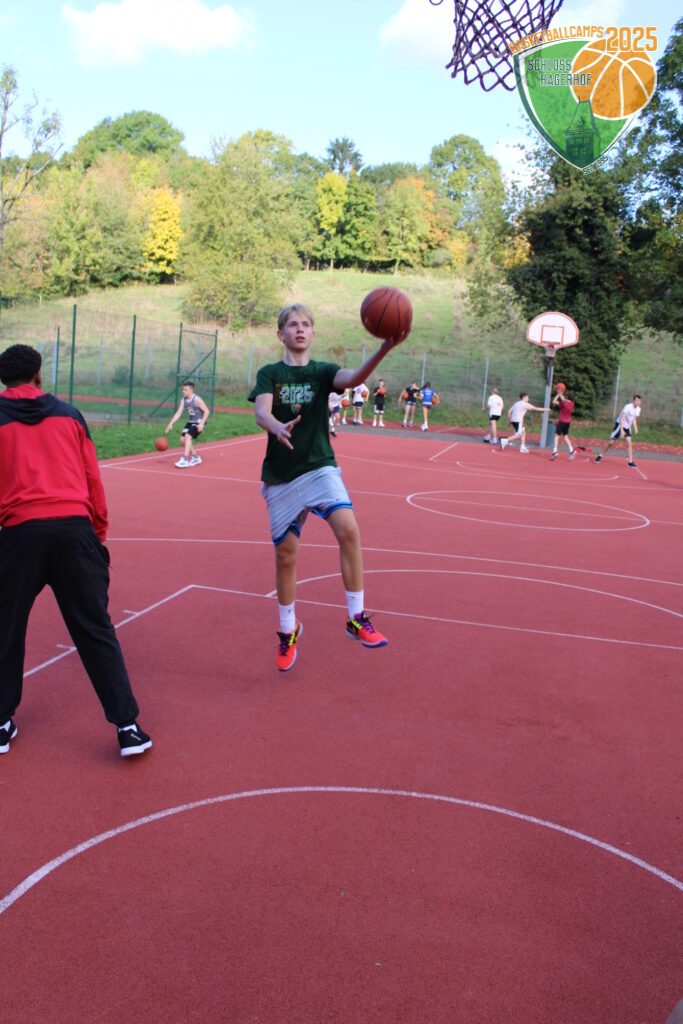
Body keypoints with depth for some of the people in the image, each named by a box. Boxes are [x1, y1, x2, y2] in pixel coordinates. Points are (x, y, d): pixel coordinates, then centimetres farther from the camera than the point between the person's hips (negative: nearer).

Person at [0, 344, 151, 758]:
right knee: (96, 631, 6)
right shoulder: (69, 414, 13)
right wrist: (99, 531, 19)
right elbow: (93, 480, 12)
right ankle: (127, 726, 6)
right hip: (74, 526, 1)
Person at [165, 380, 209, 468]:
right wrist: (170, 424, -11)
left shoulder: (196, 399, -20)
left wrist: (202, 424, -26)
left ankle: (185, 460, -24)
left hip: (199, 422, -8)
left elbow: (206, 411, -18)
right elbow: (178, 413, -2)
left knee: (188, 436, -24)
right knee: (183, 438, 2)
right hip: (191, 421, 8)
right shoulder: (183, 400, 0)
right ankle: (195, 457, 20)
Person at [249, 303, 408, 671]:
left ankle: (357, 619, -13)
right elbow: (261, 412, -15)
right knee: (285, 555, 7)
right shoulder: (269, 373, 3)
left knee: (348, 529, -25)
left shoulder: (322, 371, 3)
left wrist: (383, 350, -38)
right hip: (280, 475, 0)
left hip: (320, 467, 0)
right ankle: (288, 631, 28)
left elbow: (352, 379, -19)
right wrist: (278, 427, -40)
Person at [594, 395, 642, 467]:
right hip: (620, 424, -6)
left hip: (628, 427, 6)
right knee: (611, 442, -3)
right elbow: (622, 419, -28)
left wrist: (635, 428, 4)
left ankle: (630, 462, -6)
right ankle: (600, 455, 15)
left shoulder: (638, 409, 0)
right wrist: (621, 430, -35)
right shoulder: (628, 407, -23)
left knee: (629, 443, -9)